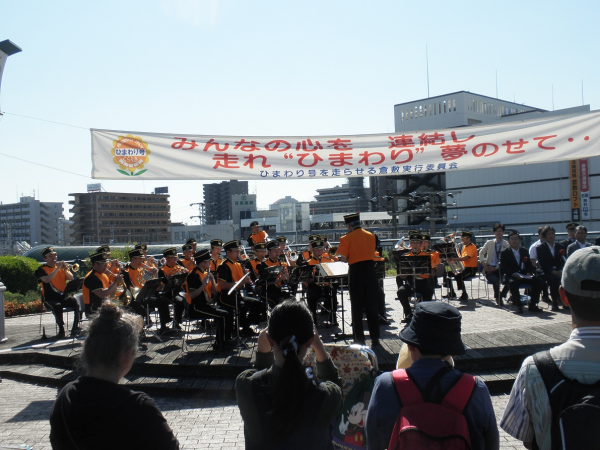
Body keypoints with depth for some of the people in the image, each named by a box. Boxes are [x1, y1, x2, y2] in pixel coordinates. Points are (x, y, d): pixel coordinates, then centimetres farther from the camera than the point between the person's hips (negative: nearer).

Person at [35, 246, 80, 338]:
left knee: (76, 303, -28)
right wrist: (57, 268, -18)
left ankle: (75, 328, -21)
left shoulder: (60, 265, 18)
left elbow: (71, 278, 7)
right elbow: (47, 280, -18)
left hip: (63, 296, 4)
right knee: (57, 306, -37)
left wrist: (65, 270, -11)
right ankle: (61, 329, -24)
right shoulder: (41, 269, 4)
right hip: (51, 298, -3)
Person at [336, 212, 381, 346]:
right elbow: (372, 252, 14)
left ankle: (359, 339, 4)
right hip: (370, 269, 4)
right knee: (371, 304, 11)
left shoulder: (347, 238, -8)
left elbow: (344, 259, -12)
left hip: (356, 271, -4)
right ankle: (375, 337, 13)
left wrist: (348, 258, 8)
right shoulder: (371, 236, 8)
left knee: (357, 306, 3)